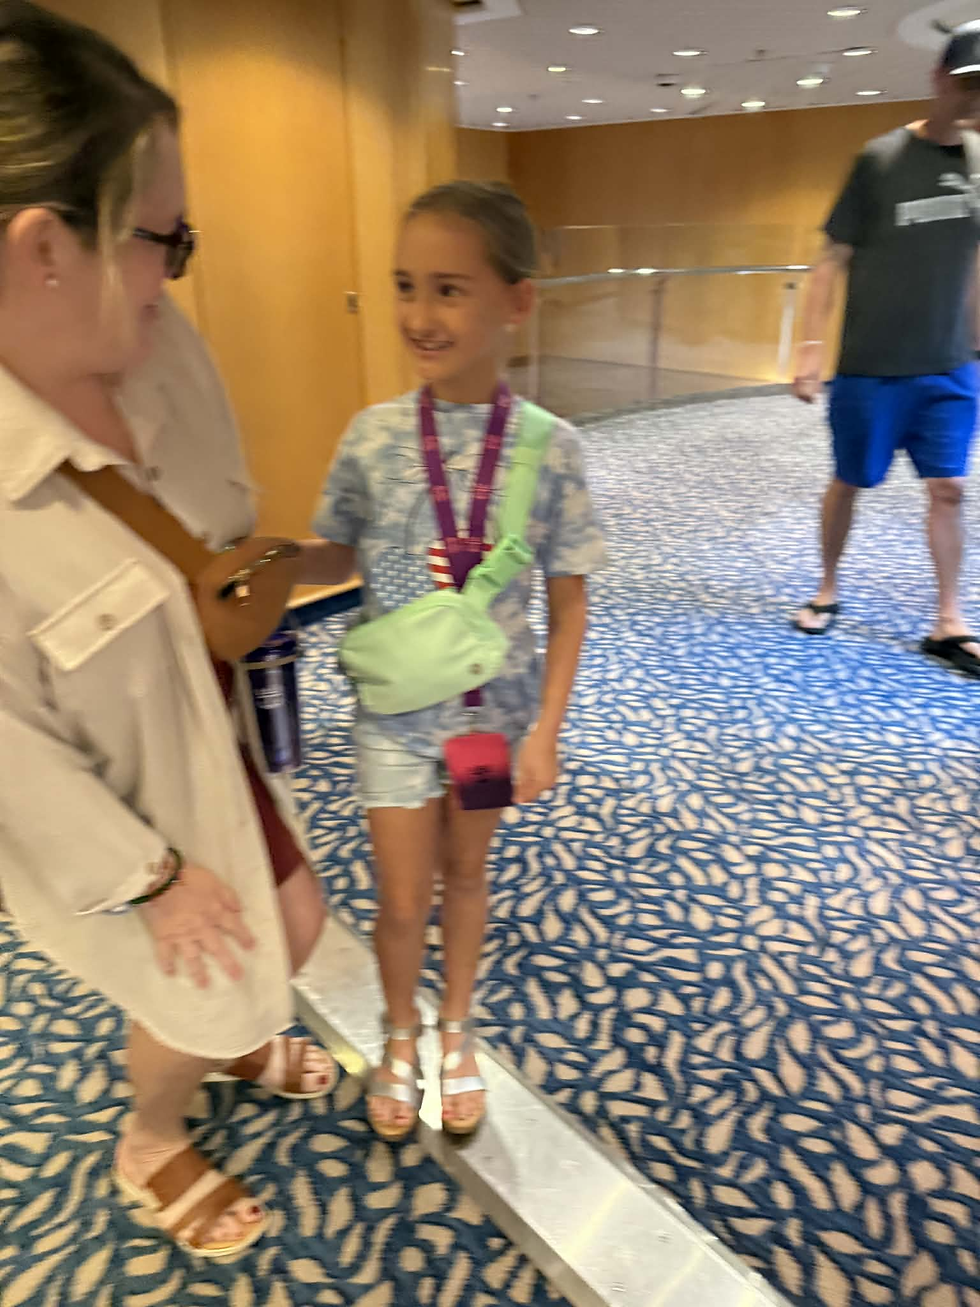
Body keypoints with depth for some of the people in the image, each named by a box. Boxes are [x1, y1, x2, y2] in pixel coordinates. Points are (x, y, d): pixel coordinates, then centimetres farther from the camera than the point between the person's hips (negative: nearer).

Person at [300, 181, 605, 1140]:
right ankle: (400, 1033, 44)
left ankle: (456, 1029, 47)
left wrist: (545, 728, -9)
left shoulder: (549, 446, -13)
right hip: (396, 710, 1)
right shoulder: (372, 437, -10)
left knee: (466, 873, 19)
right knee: (403, 899, 12)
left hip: (495, 706, 0)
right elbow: (336, 560, 2)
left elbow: (567, 600, -7)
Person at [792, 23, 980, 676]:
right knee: (849, 482, 7)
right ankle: (828, 591, 27)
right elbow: (834, 260, -5)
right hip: (871, 366, -3)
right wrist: (812, 346, -13)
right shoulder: (882, 159, -5)